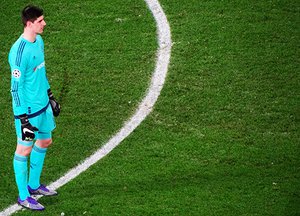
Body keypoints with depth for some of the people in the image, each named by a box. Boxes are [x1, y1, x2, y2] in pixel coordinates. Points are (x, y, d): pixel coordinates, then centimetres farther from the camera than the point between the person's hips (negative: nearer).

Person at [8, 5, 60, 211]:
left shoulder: (39, 41, 3)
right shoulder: (19, 51, -24)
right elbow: (16, 87, -22)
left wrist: (50, 95, 24)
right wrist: (23, 119, -22)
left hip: (43, 105, 9)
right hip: (28, 109, -9)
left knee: (45, 142, 21)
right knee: (25, 149, 4)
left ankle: (34, 185, 38)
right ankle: (23, 196, 17)